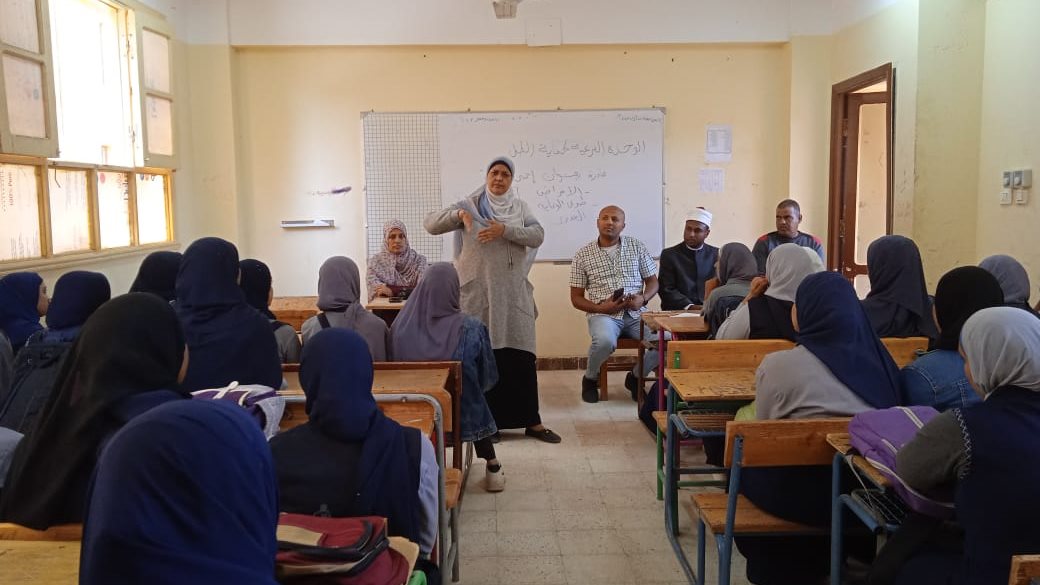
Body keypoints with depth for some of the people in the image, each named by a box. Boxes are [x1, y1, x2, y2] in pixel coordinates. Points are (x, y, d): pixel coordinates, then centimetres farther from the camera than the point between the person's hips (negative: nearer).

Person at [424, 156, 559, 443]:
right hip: (479, 293, -2)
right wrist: (458, 214, -20)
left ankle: (531, 421, 11)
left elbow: (538, 235, -5)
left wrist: (505, 230, -18)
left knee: (521, 355, 2)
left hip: (514, 293, 2)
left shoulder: (520, 207, 10)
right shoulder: (469, 205, 4)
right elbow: (430, 224, -3)